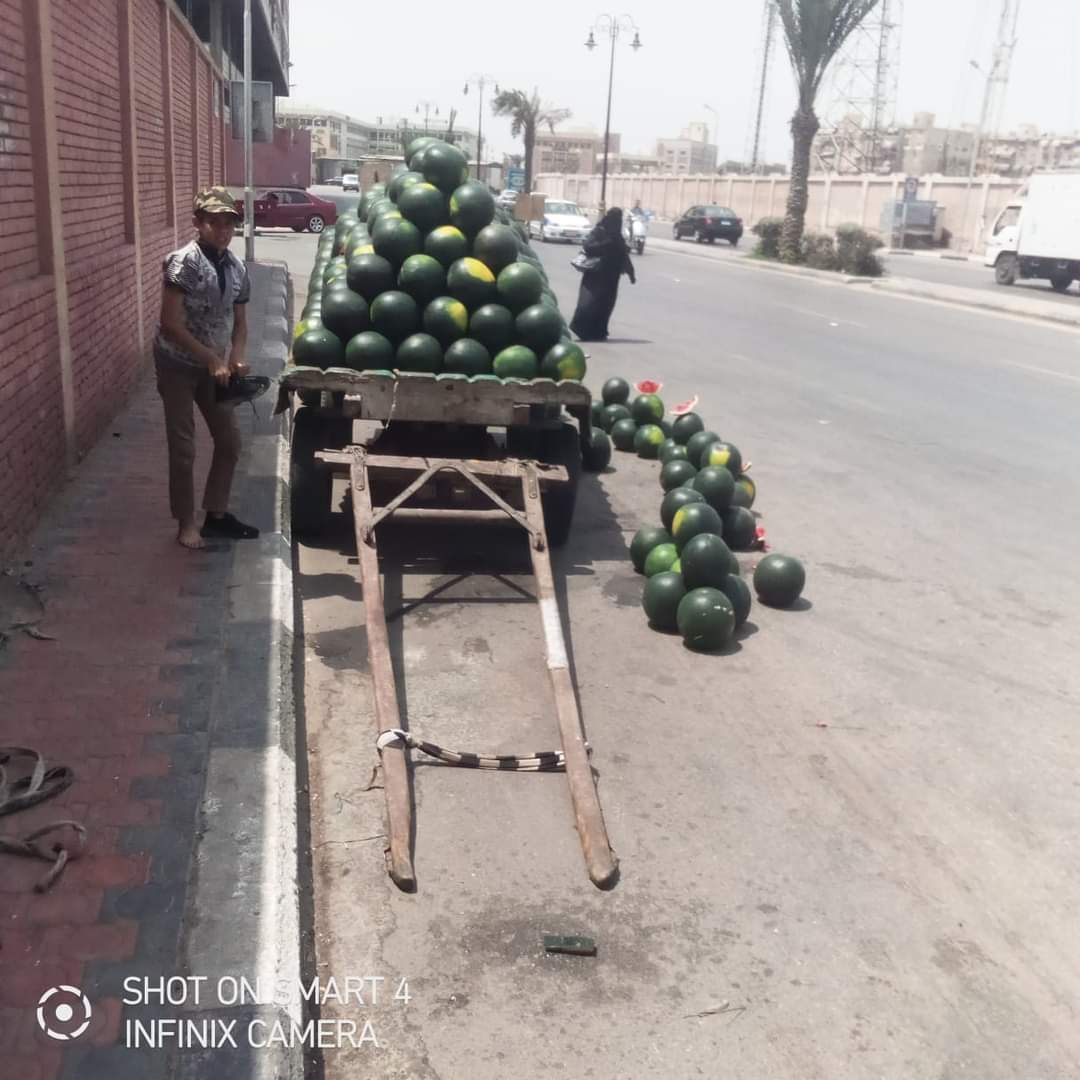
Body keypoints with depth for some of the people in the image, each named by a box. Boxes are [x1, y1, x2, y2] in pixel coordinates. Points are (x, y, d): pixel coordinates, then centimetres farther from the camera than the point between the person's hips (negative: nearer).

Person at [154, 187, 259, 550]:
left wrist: (235, 359, -11)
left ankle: (216, 514, 26)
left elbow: (239, 323, 8)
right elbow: (170, 324, -22)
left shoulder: (236, 268, 1)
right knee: (183, 448, 1)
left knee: (229, 441, 11)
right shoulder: (183, 262, -19)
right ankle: (186, 524, 15)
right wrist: (214, 359, -23)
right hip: (178, 364, -6)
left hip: (213, 366, 6)